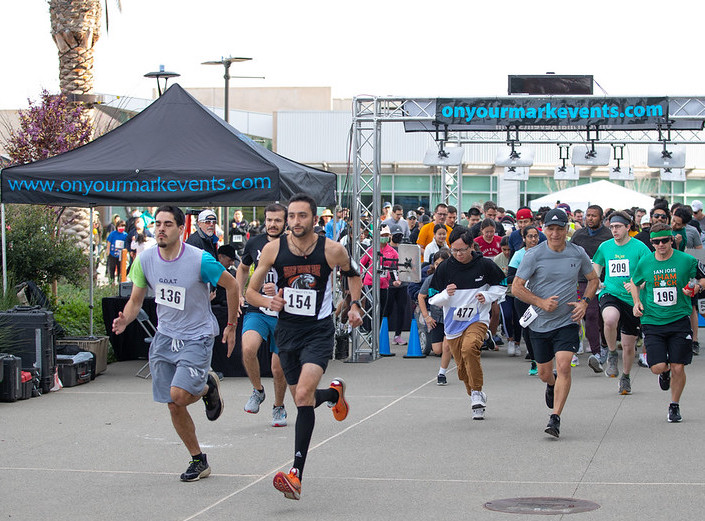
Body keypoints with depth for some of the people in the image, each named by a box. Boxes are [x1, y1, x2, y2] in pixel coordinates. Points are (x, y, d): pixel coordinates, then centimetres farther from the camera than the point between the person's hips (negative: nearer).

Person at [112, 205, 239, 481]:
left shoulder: (200, 260, -18)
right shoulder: (145, 259, -5)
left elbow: (232, 286, -5)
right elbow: (136, 300, 4)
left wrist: (231, 327, 0)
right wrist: (124, 320, -17)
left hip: (197, 337, -5)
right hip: (165, 337, 5)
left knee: (178, 394, -22)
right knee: (174, 406, 5)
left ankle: (208, 388, 13)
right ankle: (199, 461, 22)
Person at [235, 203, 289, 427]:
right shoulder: (254, 243, 4)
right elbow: (243, 268, 25)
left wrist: (279, 290, -22)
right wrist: (238, 294, 15)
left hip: (283, 314, -2)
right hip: (256, 310, 2)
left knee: (278, 368, 3)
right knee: (248, 348, -27)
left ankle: (278, 407, 31)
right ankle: (257, 390, -1)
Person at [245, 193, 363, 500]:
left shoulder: (332, 250, -8)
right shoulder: (273, 249, -6)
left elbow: (352, 273, 15)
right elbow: (250, 291, 2)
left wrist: (354, 305, 6)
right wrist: (268, 301, -18)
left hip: (319, 331, -4)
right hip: (287, 331, 4)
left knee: (303, 395, -22)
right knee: (302, 400, 13)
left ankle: (297, 474, -23)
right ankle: (334, 393, 51)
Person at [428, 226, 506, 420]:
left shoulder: (485, 265, -5)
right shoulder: (444, 268, -3)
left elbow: (501, 286, 11)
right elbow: (433, 298, 1)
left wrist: (487, 296, -9)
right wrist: (446, 294, -20)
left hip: (477, 319, -3)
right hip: (453, 324, 3)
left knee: (469, 348, -32)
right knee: (463, 370, 8)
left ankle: (477, 393, -18)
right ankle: (477, 399, 33)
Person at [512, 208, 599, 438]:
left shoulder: (578, 253, -2)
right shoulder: (534, 255, -9)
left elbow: (593, 279, 15)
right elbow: (516, 287, -7)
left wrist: (584, 302, -2)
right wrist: (541, 302, -18)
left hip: (567, 321, 0)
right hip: (539, 322, 0)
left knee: (563, 366, -18)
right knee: (544, 373, 11)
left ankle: (555, 418, -13)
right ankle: (552, 385, 49)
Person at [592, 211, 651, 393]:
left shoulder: (639, 247, -5)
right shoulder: (605, 247, 5)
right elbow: (596, 266, 20)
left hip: (632, 299, -1)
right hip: (610, 294, 1)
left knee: (628, 345, 7)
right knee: (610, 319, -35)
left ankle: (625, 377, 33)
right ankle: (612, 355, -11)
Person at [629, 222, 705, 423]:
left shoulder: (687, 261, -3)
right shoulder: (644, 263, 2)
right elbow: (634, 283, 21)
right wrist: (637, 302, 5)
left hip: (679, 320, -1)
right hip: (652, 322, 1)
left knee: (678, 368, -2)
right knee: (658, 366, -9)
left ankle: (674, 405, 21)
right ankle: (665, 374, 30)